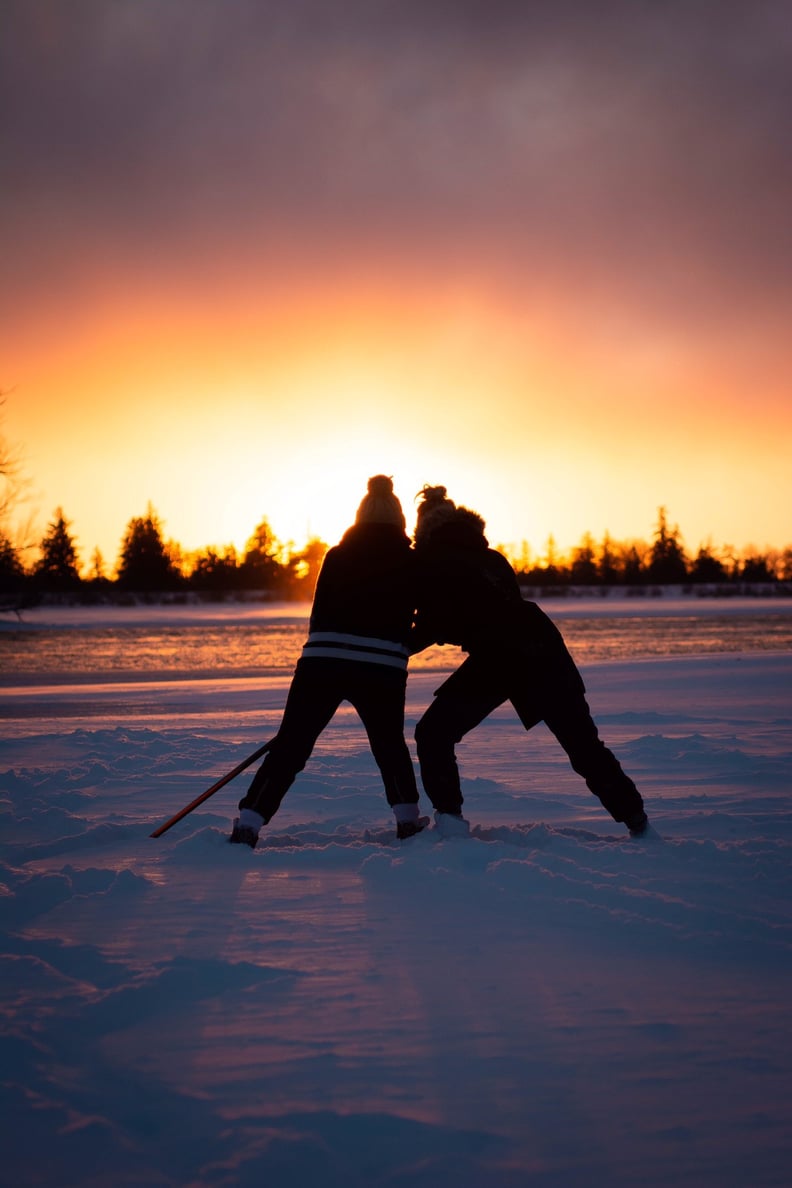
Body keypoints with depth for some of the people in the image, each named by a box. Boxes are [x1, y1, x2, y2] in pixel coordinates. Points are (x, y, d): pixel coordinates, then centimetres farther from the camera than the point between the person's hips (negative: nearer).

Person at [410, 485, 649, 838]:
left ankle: (449, 818, -5)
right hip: (541, 646, 6)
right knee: (583, 742, 13)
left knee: (433, 733, 8)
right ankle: (637, 820, 13)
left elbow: (432, 626, 4)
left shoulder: (432, 562, 9)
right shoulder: (491, 558, 27)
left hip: (495, 658, -6)